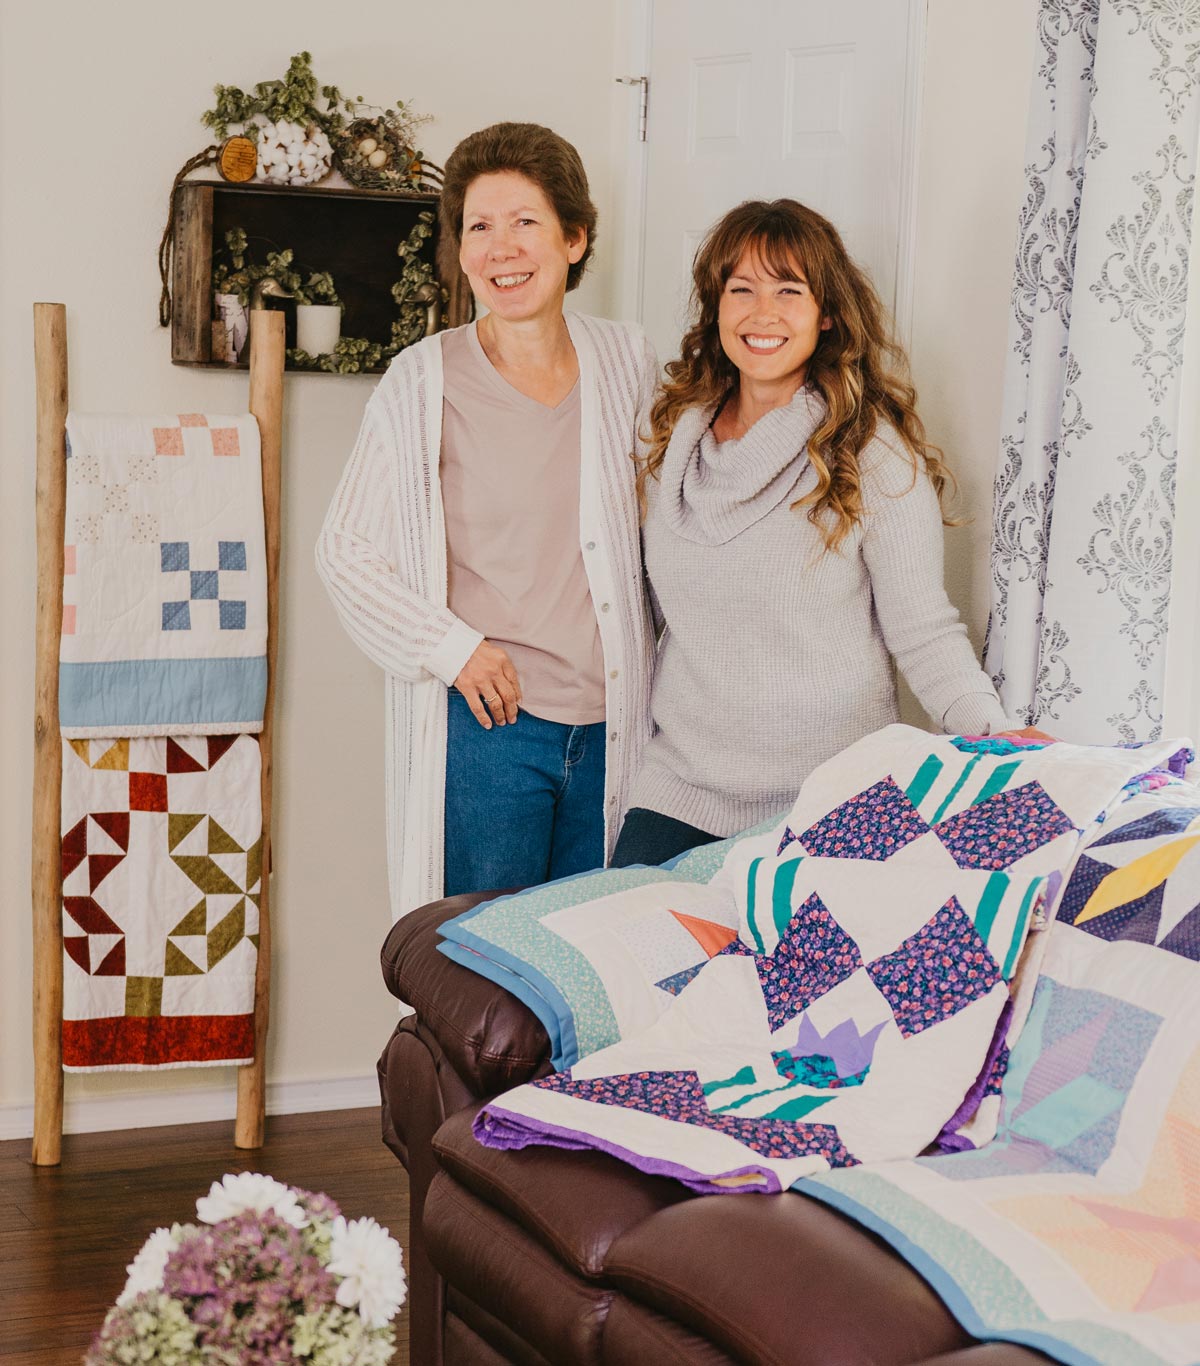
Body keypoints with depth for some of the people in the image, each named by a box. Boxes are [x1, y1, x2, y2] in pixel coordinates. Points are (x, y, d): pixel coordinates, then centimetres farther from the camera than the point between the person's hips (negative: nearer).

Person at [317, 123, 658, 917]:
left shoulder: (627, 364, 4)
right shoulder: (425, 382, -4)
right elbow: (346, 552, 0)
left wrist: (647, 683, 8)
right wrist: (455, 649, -9)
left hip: (613, 728, 3)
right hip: (483, 724, -3)